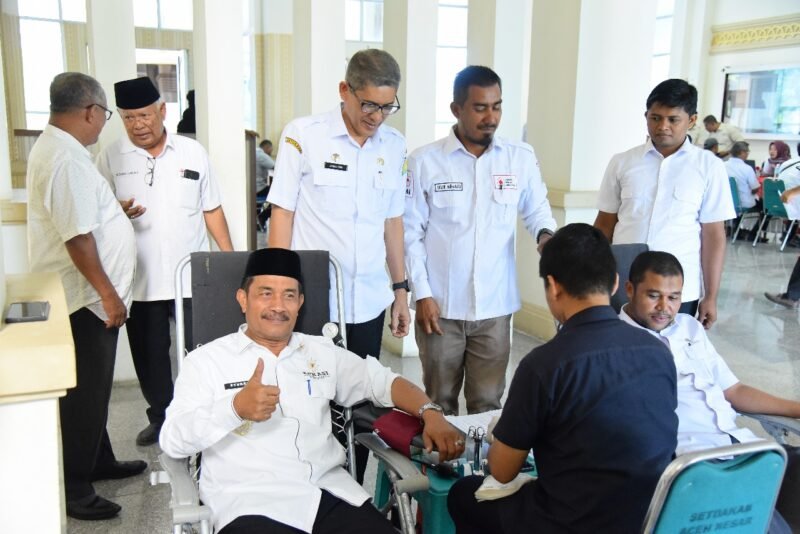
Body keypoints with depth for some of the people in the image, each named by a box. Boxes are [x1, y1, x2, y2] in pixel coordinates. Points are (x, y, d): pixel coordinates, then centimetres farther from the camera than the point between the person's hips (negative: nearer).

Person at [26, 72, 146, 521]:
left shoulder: (54, 147, 12)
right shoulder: (67, 159, -21)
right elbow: (78, 236, -26)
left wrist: (113, 211, 16)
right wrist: (107, 293, -23)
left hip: (88, 296, 10)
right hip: (87, 299, -10)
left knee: (93, 387, 21)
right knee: (85, 393, 0)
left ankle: (99, 461, 36)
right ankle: (74, 489, 12)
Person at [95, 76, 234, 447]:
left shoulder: (192, 152, 4)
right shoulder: (111, 158, 1)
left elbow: (211, 209, 9)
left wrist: (230, 257, 3)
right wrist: (118, 211, -19)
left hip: (192, 277, 0)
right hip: (140, 280, 1)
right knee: (150, 355, 11)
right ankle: (160, 417, 31)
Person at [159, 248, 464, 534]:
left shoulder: (323, 353, 17)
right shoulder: (207, 360, 5)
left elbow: (383, 381, 20)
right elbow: (173, 441, -3)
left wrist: (431, 414, 1)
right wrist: (235, 408, -21)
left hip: (331, 493, 4)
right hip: (249, 503, -3)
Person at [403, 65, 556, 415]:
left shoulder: (521, 158, 1)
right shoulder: (424, 161, -4)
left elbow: (537, 209, 14)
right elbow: (411, 232, -2)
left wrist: (545, 234, -9)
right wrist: (422, 294, -7)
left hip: (495, 307, 1)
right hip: (440, 305, -1)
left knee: (487, 404, 11)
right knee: (440, 403, 13)